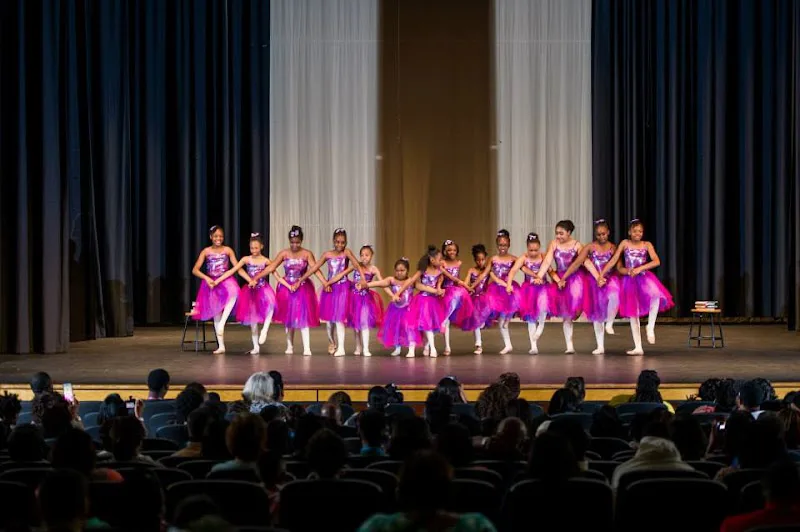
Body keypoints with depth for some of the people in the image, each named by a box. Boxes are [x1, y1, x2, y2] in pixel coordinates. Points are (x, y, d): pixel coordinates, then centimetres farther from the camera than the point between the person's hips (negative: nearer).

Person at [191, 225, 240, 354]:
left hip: (225, 281, -1)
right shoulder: (206, 251, 4)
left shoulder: (227, 250, 4)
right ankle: (221, 346, 6)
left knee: (233, 291, -38)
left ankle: (222, 322, -29)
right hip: (211, 284, 1)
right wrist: (206, 278, -16)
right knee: (216, 314, -2)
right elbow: (195, 270, 1)